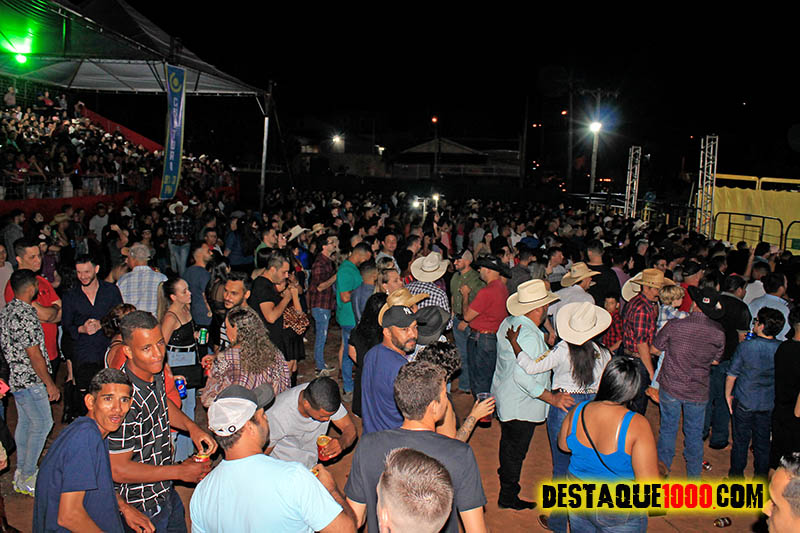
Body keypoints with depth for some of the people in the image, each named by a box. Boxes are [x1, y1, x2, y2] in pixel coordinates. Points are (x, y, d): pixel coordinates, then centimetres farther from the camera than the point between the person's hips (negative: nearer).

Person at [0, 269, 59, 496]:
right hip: (30, 380, -10)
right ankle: (27, 478, 6)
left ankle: (22, 471, 29)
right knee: (42, 424, -1)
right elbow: (34, 354, -22)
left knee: (25, 422, 18)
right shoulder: (25, 316, -24)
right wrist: (50, 384, -14)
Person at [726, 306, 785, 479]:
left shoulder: (746, 346, -21)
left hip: (744, 402, -2)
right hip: (769, 403, 2)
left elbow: (732, 374, -12)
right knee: (763, 441, 17)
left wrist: (728, 394, 4)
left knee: (741, 439, 13)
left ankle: (736, 474, 25)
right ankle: (761, 475, 30)